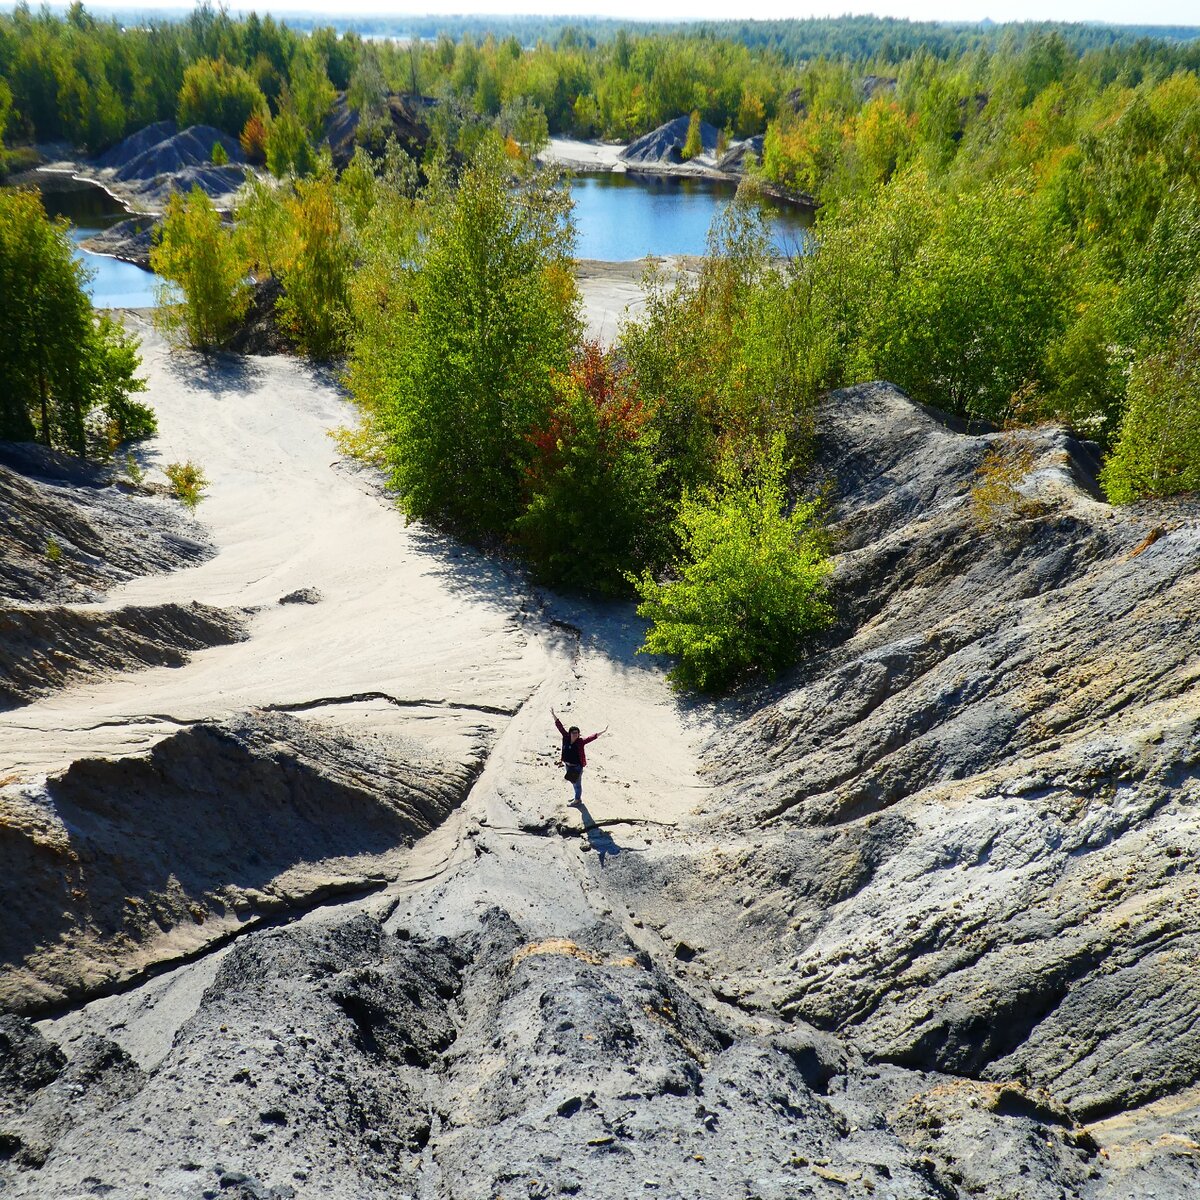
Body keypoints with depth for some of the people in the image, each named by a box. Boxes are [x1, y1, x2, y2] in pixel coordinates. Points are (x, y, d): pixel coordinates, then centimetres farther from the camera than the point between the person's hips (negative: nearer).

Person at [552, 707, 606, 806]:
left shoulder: (580, 742, -19)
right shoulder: (566, 738, -9)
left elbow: (591, 738, -29)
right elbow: (560, 727, -8)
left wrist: (602, 732, -40)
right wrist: (554, 716, -7)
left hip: (577, 767, -5)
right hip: (568, 765, 5)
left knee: (577, 783, 11)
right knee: (573, 782, 24)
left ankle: (578, 799, 30)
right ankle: (578, 796, 45)